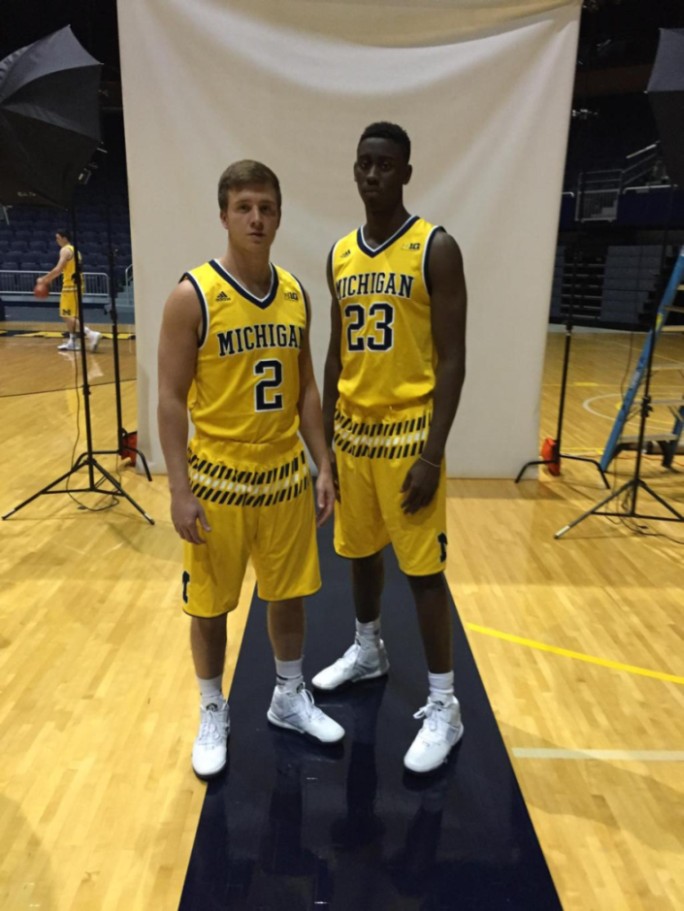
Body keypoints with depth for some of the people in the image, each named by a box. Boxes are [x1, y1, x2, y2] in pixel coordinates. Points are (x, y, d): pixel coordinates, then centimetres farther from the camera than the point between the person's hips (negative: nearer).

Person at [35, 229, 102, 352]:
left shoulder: (65, 250, -12)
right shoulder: (73, 249, 18)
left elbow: (59, 269, -20)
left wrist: (44, 279, -11)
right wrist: (50, 278, 25)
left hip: (71, 286, -10)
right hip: (74, 285, 10)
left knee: (70, 316, -9)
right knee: (68, 316, 16)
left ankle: (91, 334, -21)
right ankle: (72, 342, 18)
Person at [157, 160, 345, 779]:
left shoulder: (295, 294, 4)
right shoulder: (193, 296, -11)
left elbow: (305, 388, 9)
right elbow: (171, 397, -11)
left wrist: (323, 465, 5)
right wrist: (180, 488, -15)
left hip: (286, 473, 5)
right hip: (218, 478, -4)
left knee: (289, 594, 16)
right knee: (210, 606, 11)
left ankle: (290, 699, 39)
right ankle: (213, 715, 34)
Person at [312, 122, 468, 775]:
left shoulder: (436, 249, -8)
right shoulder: (339, 255, 10)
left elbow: (452, 358, -11)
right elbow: (336, 353, 13)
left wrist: (433, 453, -17)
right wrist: (325, 439, 10)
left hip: (408, 431, -6)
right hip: (352, 430, 6)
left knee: (422, 568, 0)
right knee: (359, 550, 18)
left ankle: (443, 706, 14)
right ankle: (367, 651, 42)